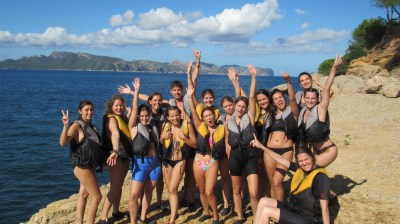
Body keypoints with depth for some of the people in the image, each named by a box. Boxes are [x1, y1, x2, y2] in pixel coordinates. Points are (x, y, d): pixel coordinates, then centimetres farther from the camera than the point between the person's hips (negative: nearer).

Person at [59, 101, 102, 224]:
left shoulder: (92, 126, 10)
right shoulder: (77, 126, -15)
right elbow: (63, 142, -31)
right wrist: (66, 126, -43)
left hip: (90, 166, 9)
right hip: (82, 167, -9)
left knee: (84, 195, 15)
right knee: (97, 197, -5)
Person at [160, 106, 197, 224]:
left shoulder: (187, 125, -12)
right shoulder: (165, 125, -3)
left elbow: (195, 144, -9)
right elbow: (160, 143, 10)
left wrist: (184, 138, -25)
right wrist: (163, 137, -12)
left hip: (180, 161, -4)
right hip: (167, 161, 4)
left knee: (173, 189, -13)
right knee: (170, 189, 14)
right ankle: (174, 212, 35)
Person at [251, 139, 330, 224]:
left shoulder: (320, 177, -20)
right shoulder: (300, 169, 2)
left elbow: (324, 208, -22)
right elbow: (280, 159, 12)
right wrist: (261, 146, 15)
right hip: (294, 210, 8)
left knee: (266, 211, -15)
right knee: (264, 201, 3)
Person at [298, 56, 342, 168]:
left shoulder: (320, 109, -19)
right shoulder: (303, 111, -3)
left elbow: (327, 88, -26)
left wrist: (334, 67, -31)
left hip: (329, 151, -6)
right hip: (315, 149, 6)